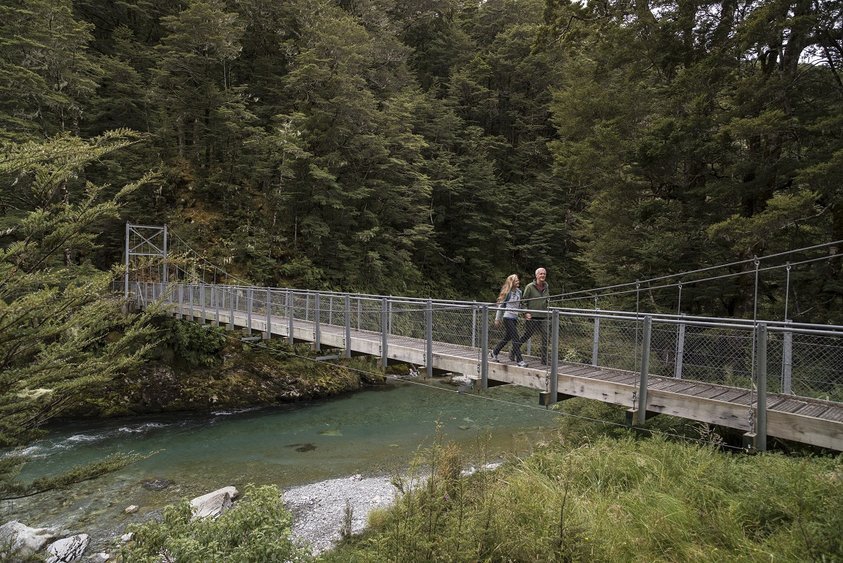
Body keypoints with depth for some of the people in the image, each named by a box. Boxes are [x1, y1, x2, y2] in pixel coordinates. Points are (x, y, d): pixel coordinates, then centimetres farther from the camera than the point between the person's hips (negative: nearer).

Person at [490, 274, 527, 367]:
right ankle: (519, 360, -7)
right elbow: (500, 306, -4)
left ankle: (494, 353, 31)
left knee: (507, 338, 15)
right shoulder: (507, 292, -9)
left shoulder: (519, 292, 8)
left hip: (515, 318, 7)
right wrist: (497, 319, -1)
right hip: (508, 317, -7)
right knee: (515, 338, -10)